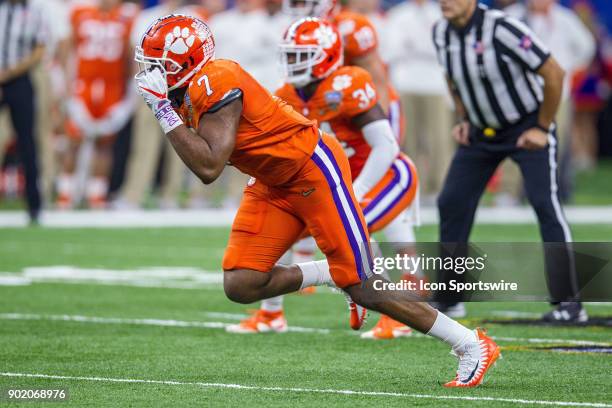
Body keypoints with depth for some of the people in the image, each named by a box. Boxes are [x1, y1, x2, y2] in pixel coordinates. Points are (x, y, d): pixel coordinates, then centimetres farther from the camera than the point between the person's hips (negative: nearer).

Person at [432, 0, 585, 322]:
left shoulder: (501, 29, -29)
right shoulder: (442, 33, -6)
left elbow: (553, 73, -23)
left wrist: (542, 128, -16)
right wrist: (463, 120, 6)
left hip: (528, 128, -7)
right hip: (482, 130, 7)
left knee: (545, 204, -17)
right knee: (451, 203, 3)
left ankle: (568, 304, -15)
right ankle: (447, 299, 15)